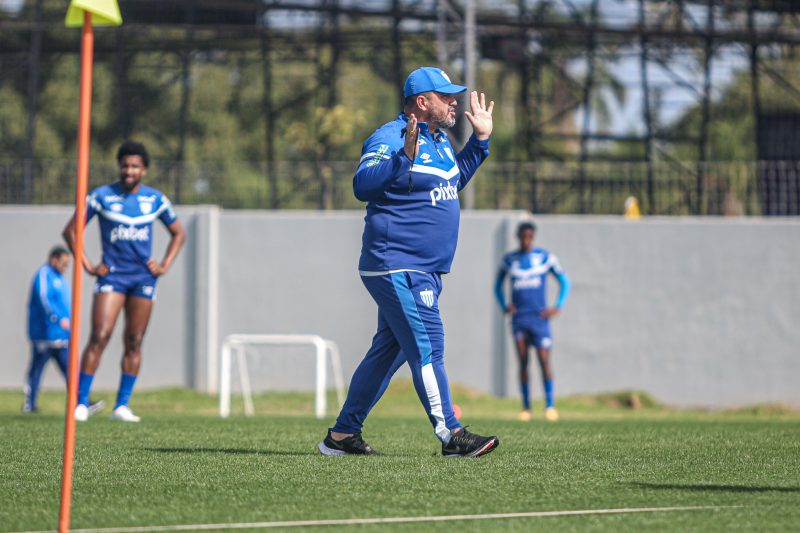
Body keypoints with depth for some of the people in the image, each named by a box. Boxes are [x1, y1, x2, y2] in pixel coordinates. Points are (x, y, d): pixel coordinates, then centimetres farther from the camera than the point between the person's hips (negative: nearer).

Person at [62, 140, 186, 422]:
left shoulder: (155, 199, 6)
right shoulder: (102, 196, -2)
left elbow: (179, 233, 19)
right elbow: (70, 230, 4)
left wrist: (164, 266, 7)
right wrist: (87, 266, -3)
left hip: (143, 276, 3)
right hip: (112, 274, -3)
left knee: (134, 343, 2)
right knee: (99, 337, -14)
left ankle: (122, 405, 8)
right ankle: (81, 402, -12)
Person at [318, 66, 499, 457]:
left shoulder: (438, 140, 16)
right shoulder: (389, 138, -14)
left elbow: (453, 180, 33)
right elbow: (363, 186, -28)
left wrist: (480, 139, 27)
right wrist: (406, 156, -38)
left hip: (424, 272, 10)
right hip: (396, 268, -10)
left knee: (388, 351, 12)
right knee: (426, 348, -12)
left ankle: (342, 435, 18)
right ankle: (451, 436, -13)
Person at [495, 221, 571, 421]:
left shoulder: (545, 257, 3)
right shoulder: (509, 260, 10)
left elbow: (565, 282, 10)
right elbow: (498, 285, 25)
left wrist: (558, 307, -1)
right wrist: (504, 306, 10)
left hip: (539, 317, -2)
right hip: (519, 318, 2)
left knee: (544, 359, -12)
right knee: (523, 361, -1)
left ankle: (550, 405, -11)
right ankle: (526, 407, 3)